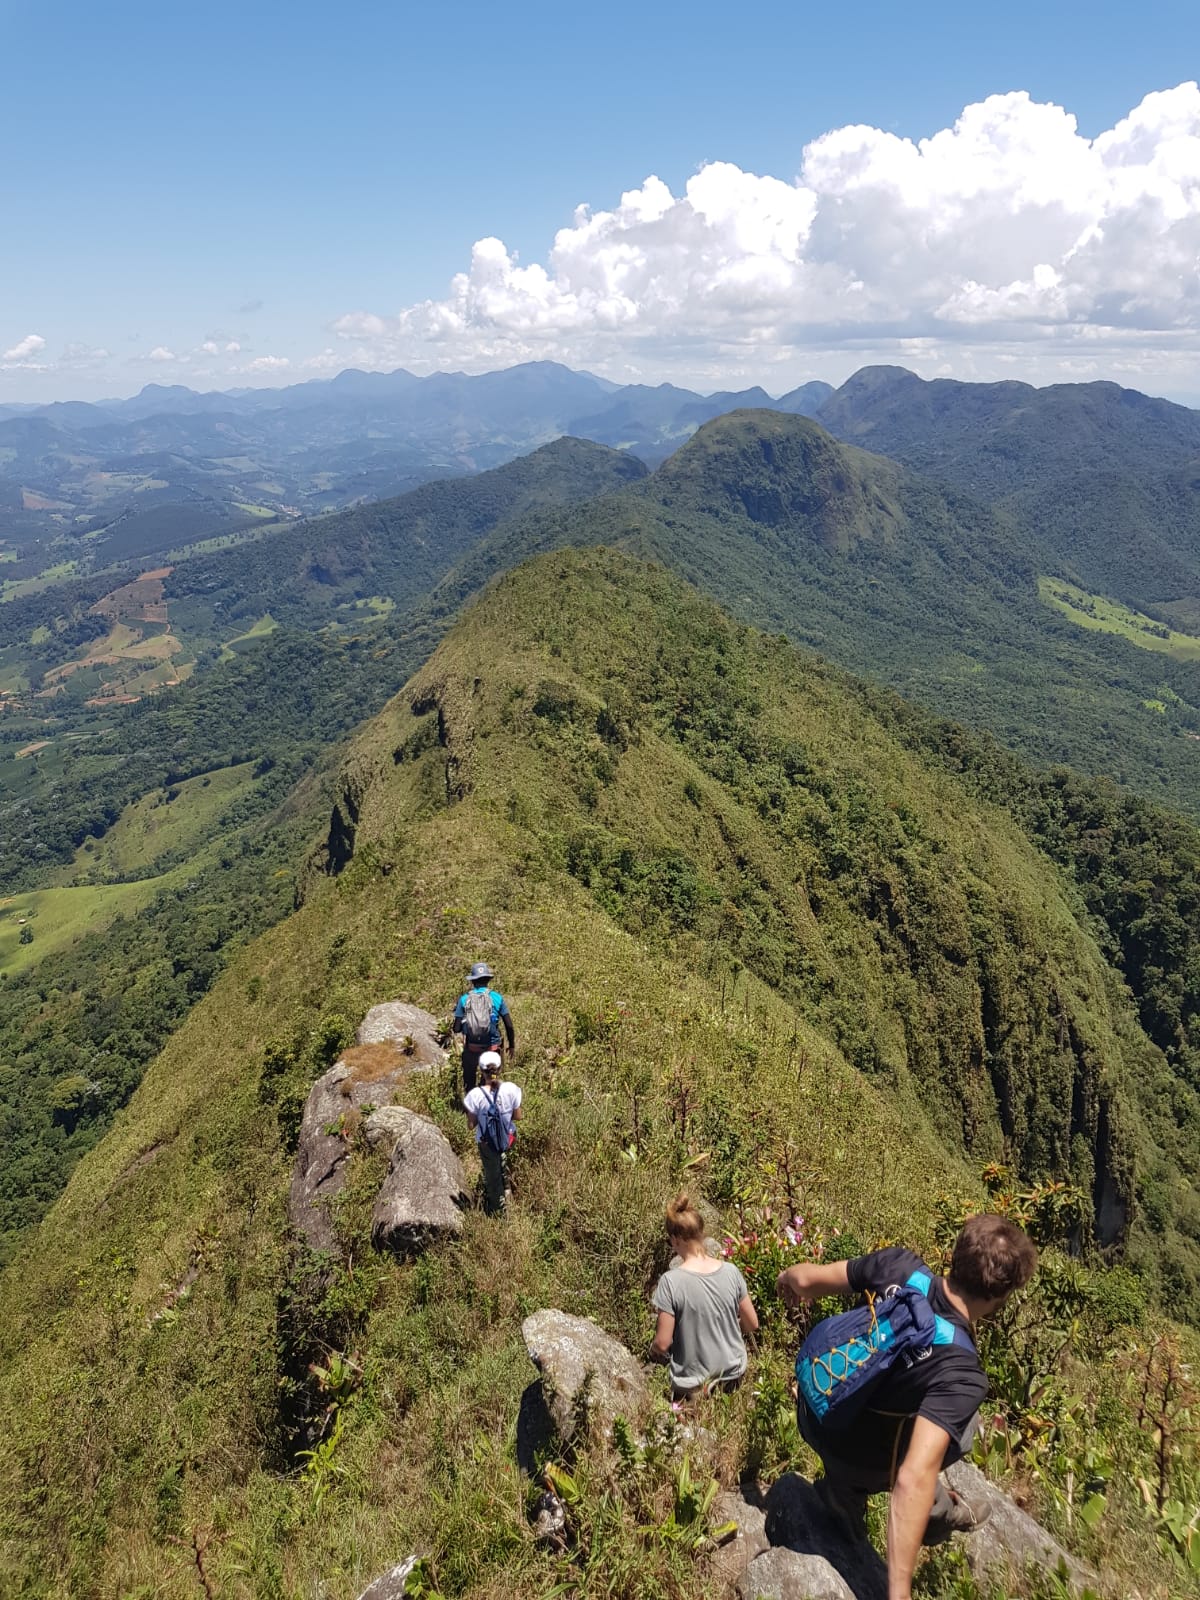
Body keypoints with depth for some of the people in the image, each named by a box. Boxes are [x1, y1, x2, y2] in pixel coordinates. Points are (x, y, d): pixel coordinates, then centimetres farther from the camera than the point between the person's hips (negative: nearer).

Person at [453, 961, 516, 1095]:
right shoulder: (497, 998, -6)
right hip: (492, 1048, 0)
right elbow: (509, 1025, -4)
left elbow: (457, 1029, -6)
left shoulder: (464, 999, -6)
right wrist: (512, 1045, 9)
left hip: (471, 1048, 0)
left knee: (469, 1081, 19)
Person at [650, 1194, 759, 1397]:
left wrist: (653, 1350, 5)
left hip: (693, 1384, -5)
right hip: (733, 1373, 5)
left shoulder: (671, 1281, -20)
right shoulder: (731, 1271, -10)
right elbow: (752, 1324, 1)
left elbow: (662, 1343, -15)